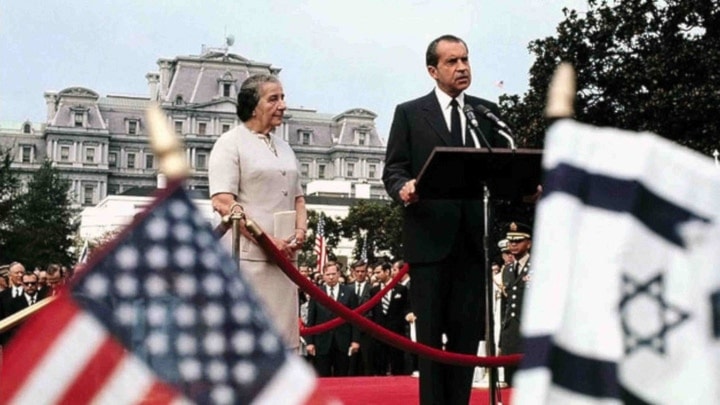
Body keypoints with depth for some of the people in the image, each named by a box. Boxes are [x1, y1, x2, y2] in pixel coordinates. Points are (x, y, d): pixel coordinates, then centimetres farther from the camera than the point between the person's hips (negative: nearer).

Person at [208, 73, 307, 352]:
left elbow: (298, 196, 25)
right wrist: (268, 241, -16)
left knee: (282, 335, 6)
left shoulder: (283, 147, 19)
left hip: (283, 257, 7)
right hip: (246, 256, -7)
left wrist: (301, 230, 4)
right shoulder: (231, 143, -2)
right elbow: (223, 203, -12)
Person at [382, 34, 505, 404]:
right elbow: (393, 170, 0)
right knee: (430, 330, 2)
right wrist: (403, 189, -22)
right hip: (430, 235, -2)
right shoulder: (409, 113, 5)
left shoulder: (488, 112, 13)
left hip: (474, 237, 3)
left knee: (468, 329, 6)